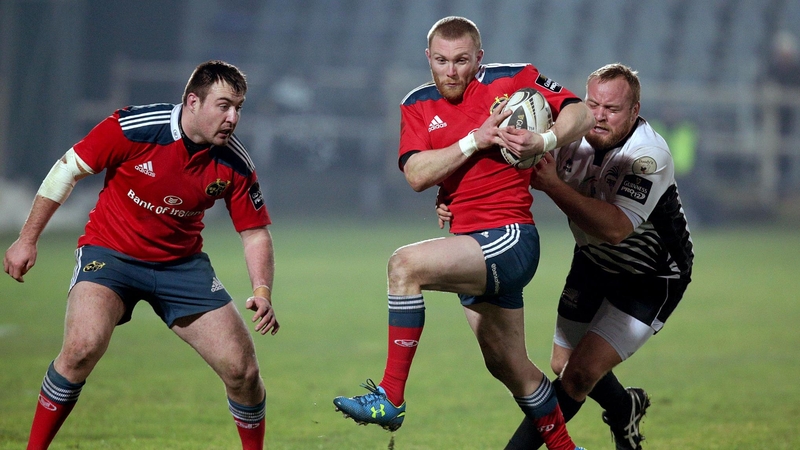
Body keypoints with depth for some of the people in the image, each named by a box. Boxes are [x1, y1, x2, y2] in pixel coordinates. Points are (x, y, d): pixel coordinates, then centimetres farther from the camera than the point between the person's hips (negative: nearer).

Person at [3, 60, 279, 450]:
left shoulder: (234, 164, -11)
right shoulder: (135, 127, -20)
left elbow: (255, 232, 0)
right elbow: (68, 170, -8)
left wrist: (262, 292, -17)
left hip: (182, 263, 3)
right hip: (109, 252, -3)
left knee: (242, 369, -8)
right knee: (84, 345, -30)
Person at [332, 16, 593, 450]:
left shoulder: (510, 80, -2)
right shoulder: (417, 106, 10)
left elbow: (580, 113, -2)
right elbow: (417, 175, -4)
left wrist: (543, 141, -20)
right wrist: (475, 141, -14)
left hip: (509, 236, -7)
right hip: (471, 243, 7)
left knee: (406, 264, -27)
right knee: (507, 365, 16)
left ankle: (390, 400, -26)